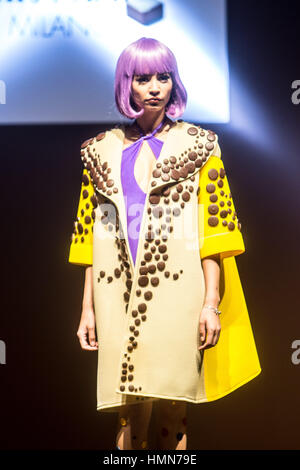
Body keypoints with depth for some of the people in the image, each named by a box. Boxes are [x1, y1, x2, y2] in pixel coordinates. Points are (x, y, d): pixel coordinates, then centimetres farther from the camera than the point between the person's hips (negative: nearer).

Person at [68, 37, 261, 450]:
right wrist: (88, 308, 8)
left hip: (177, 292, -2)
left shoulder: (197, 145, 7)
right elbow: (90, 235, 11)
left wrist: (212, 302, -7)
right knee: (130, 413, 2)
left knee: (173, 410, -1)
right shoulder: (103, 150, 13)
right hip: (120, 295, 2)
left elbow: (213, 229, 1)